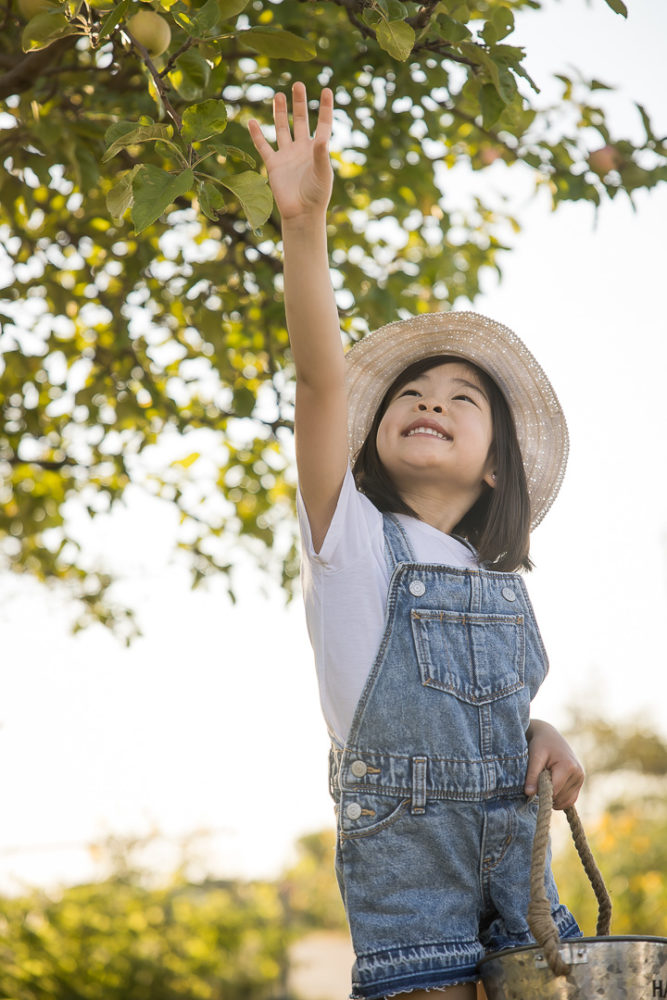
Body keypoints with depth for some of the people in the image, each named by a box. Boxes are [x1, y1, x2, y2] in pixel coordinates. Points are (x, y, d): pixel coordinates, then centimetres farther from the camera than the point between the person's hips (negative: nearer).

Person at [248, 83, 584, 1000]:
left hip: (517, 867, 4)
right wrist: (304, 226, -25)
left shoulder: (505, 587, 13)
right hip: (406, 877, -4)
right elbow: (322, 377, -14)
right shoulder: (354, 544, 0)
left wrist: (546, 740, 3)